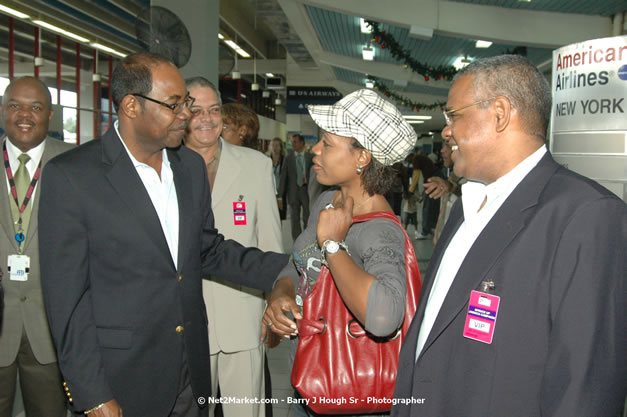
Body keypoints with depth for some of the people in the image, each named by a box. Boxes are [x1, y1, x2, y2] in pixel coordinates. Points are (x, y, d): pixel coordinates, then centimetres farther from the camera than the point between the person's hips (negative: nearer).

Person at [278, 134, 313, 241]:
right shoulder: (288, 158, 3)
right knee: (294, 219, 6)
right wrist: (280, 194, -5)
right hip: (293, 191, 1)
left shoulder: (311, 157, 2)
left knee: (308, 218, 3)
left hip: (307, 190, -1)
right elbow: (284, 176, 0)